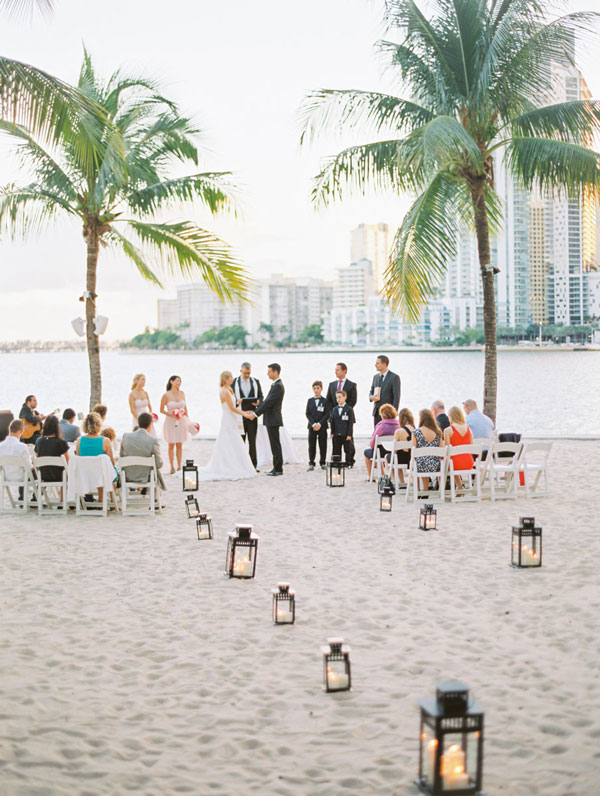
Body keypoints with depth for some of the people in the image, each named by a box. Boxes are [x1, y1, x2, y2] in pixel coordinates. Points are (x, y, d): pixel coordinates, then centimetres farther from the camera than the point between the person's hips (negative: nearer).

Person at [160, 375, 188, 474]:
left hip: (181, 422, 4)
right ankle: (172, 467, 6)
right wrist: (172, 415, -16)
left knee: (179, 445, 7)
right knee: (171, 445, 0)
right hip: (170, 422, -4)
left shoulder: (182, 393, 4)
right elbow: (161, 410, -4)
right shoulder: (166, 395, -8)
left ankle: (179, 466, 13)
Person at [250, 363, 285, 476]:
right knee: (274, 445, 12)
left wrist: (256, 414, -17)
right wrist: (255, 411, 9)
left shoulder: (278, 386, -16)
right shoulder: (275, 385, 16)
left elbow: (269, 403, -20)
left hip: (273, 420, -10)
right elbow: (266, 401, 18)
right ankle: (276, 467, 17)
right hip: (271, 420, 10)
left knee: (275, 445, -5)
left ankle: (278, 469, -2)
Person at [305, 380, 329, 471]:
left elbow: (327, 414, -4)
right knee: (311, 445, 0)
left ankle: (323, 463, 13)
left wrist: (320, 424, -15)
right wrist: (313, 424, -10)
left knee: (322, 445, 3)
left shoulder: (325, 401, 2)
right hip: (312, 426, 1)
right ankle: (311, 464, 4)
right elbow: (307, 414, 3)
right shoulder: (310, 401, 8)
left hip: (322, 426, -1)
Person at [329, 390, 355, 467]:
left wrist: (349, 434, -12)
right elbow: (331, 421, 11)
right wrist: (332, 432, 3)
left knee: (348, 450, 3)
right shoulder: (334, 409, 9)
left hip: (346, 434, -4)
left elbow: (351, 423, -7)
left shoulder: (349, 409, -5)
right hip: (336, 434, 4)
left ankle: (348, 463, 12)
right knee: (336, 451, 7)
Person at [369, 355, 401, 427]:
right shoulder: (376, 376, 14)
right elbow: (371, 391, 22)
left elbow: (396, 397, -10)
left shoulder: (394, 377, -7)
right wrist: (371, 397, -3)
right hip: (377, 412, 6)